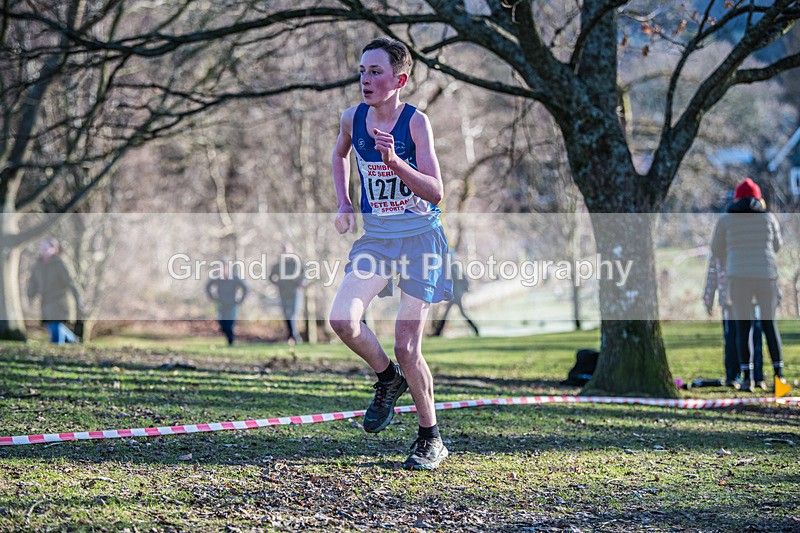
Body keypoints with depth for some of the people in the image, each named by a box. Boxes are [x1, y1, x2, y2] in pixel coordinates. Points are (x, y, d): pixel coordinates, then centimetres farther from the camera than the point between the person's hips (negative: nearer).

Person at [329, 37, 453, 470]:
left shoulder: (415, 122, -14)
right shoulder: (353, 118, -1)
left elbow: (436, 192, -21)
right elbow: (340, 155, 23)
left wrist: (394, 161, -34)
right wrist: (344, 204, 11)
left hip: (419, 237, -4)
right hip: (375, 236, 4)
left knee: (406, 348, -5)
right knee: (341, 319, -19)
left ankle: (430, 439, 15)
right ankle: (387, 379, 11)